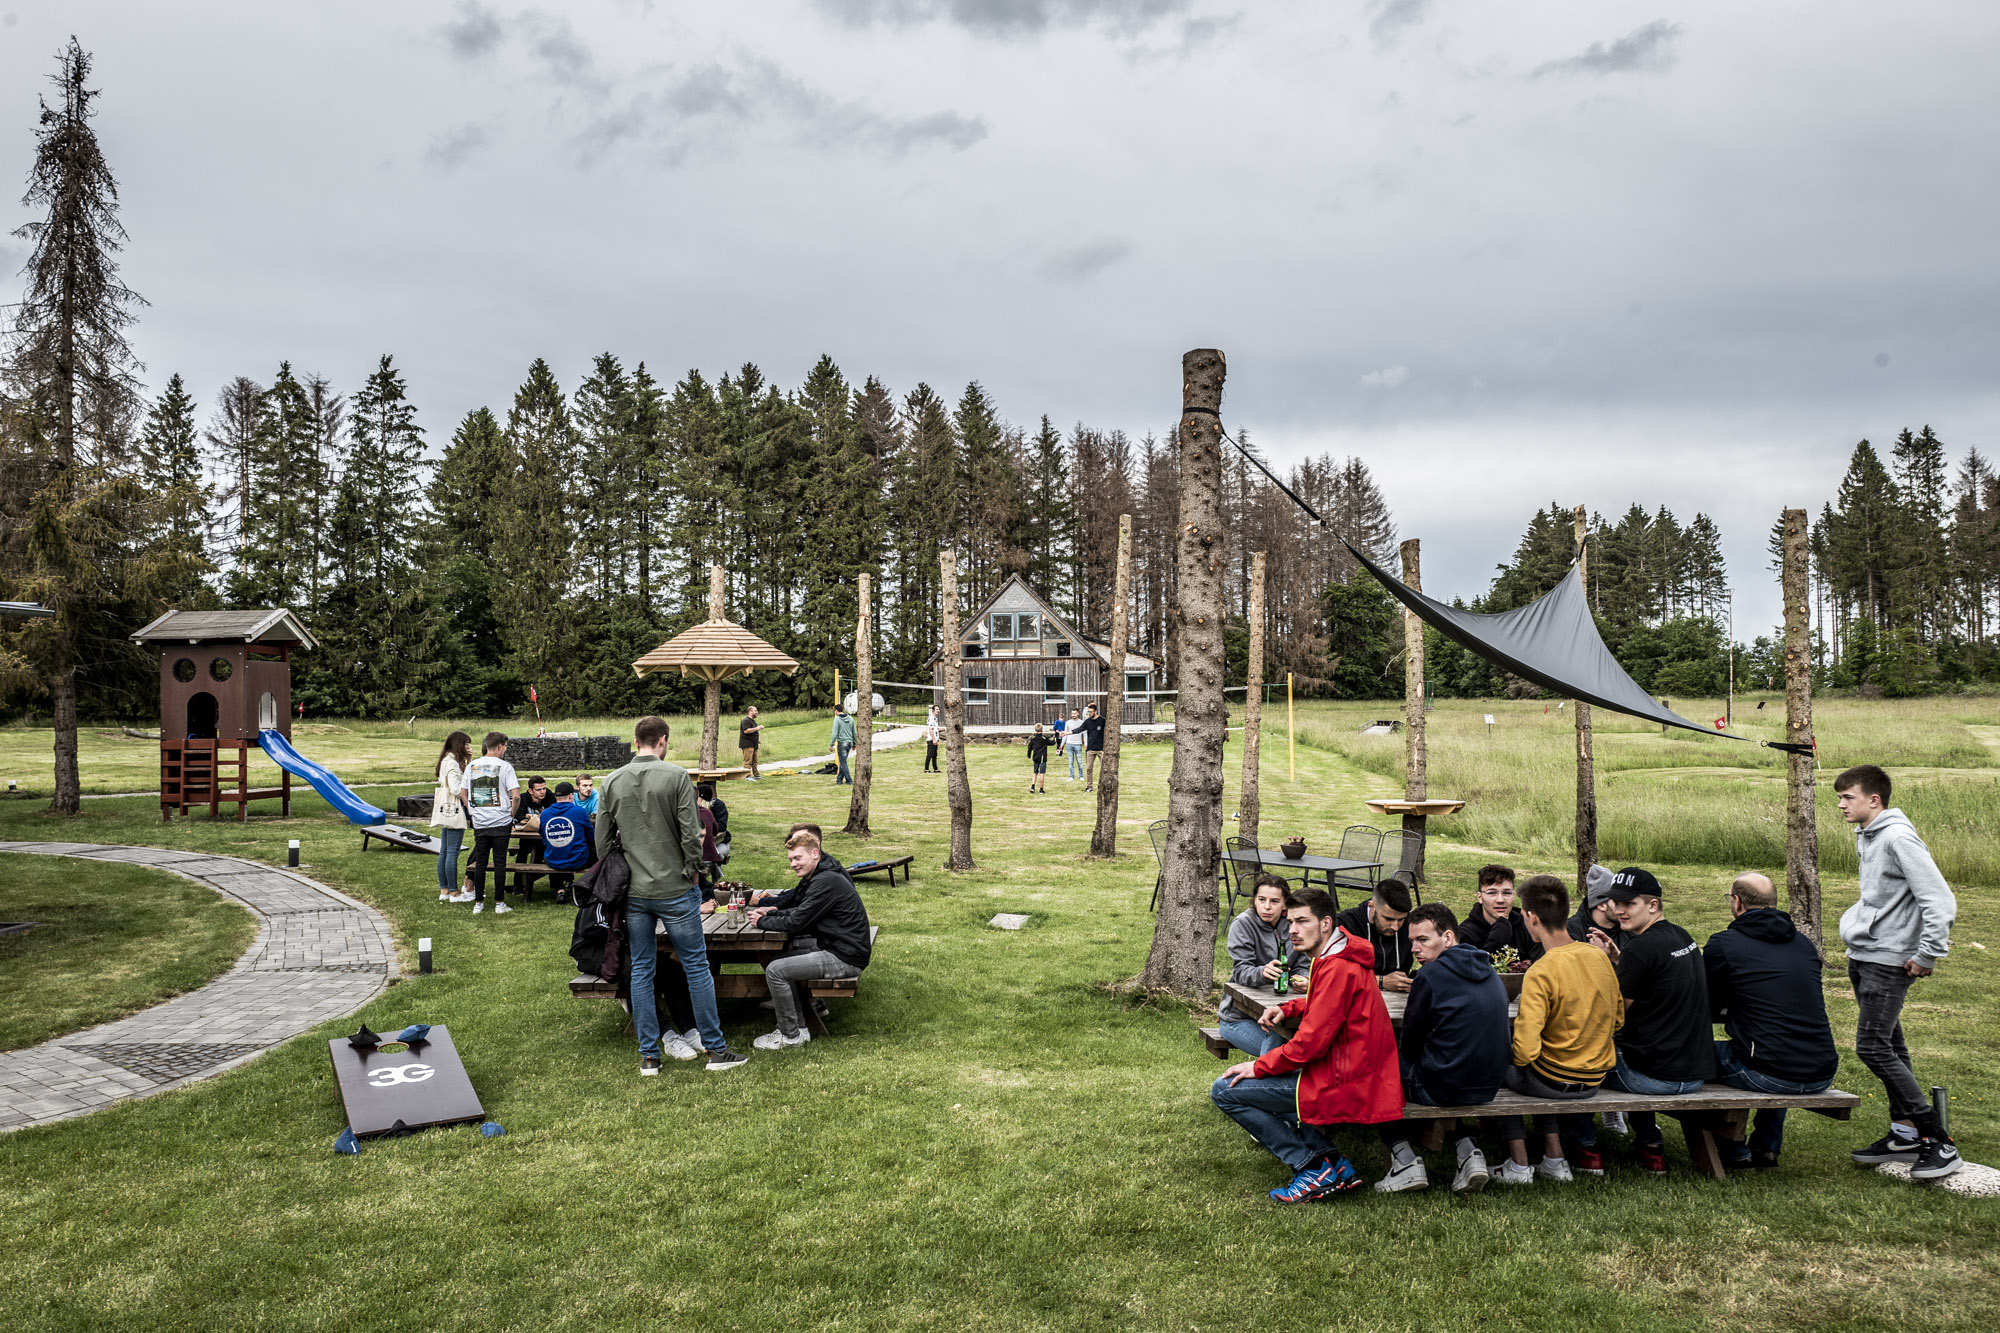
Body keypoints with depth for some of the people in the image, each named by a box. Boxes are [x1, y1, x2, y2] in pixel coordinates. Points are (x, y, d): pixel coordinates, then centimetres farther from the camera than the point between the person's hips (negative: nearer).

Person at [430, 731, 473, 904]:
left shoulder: (448, 761, 16)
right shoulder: (452, 762, -14)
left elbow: (467, 777, 15)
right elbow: (456, 789, -20)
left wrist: (469, 760, 10)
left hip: (446, 811, 10)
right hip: (454, 811, -10)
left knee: (444, 852, 12)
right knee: (452, 853, -5)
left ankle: (444, 890, 17)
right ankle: (454, 892, -1)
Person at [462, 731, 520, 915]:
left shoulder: (471, 766, 5)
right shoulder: (505, 766, -9)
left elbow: (464, 794, 10)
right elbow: (516, 796, -14)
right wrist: (512, 815, 0)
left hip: (479, 823, 4)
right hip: (500, 822, -4)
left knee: (480, 862, 11)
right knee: (499, 862, 2)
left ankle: (478, 903, 15)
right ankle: (499, 904, 6)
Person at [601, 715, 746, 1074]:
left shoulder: (612, 782, 2)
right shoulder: (676, 776, -11)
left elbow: (603, 838, 6)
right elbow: (690, 832, -14)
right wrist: (693, 869, 2)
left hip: (633, 893, 4)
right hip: (674, 889, -4)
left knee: (641, 970, 10)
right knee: (696, 966, 5)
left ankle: (648, 1056, 14)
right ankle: (716, 1049, 11)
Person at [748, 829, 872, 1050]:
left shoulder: (826, 882, -20)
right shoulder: (814, 877, 13)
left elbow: (795, 923, -20)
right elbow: (796, 910, 20)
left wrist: (762, 921, -5)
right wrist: (772, 911, 2)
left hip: (845, 958, -11)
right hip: (835, 949, 11)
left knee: (775, 970, -14)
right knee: (776, 960, 16)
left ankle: (790, 1035, 0)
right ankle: (799, 1027, 16)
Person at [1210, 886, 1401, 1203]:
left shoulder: (1338, 968, -20)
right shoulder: (1339, 957, 10)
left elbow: (1312, 1041, -22)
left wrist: (1259, 1067, -10)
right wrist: (1286, 1008, 10)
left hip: (1343, 1080, -10)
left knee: (1225, 1091, -5)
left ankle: (1317, 1168, -3)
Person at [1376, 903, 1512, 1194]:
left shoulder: (1430, 975, -15)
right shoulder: (1488, 972, 8)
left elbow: (1410, 1044, -5)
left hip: (1442, 1088, -7)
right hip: (1489, 1087, 7)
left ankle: (1405, 1160, 5)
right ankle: (1470, 1152, 16)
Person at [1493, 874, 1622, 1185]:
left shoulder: (1540, 974, -25)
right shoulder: (1599, 956, -4)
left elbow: (1525, 1050, -27)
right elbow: (1618, 1019, 9)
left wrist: (1514, 1055, -5)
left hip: (1556, 1080, -6)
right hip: (1597, 1077, 6)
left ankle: (1519, 1165, 19)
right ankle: (1554, 1158, 27)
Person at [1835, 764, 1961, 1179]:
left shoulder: (1898, 837, -17)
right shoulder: (1866, 836, 12)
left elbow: (1939, 899, -21)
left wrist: (1928, 955, -18)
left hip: (1888, 962, -9)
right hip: (1863, 957, 9)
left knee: (1872, 1047, -12)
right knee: (1889, 1047, 14)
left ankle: (1939, 1141, -5)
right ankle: (1904, 1133, 22)